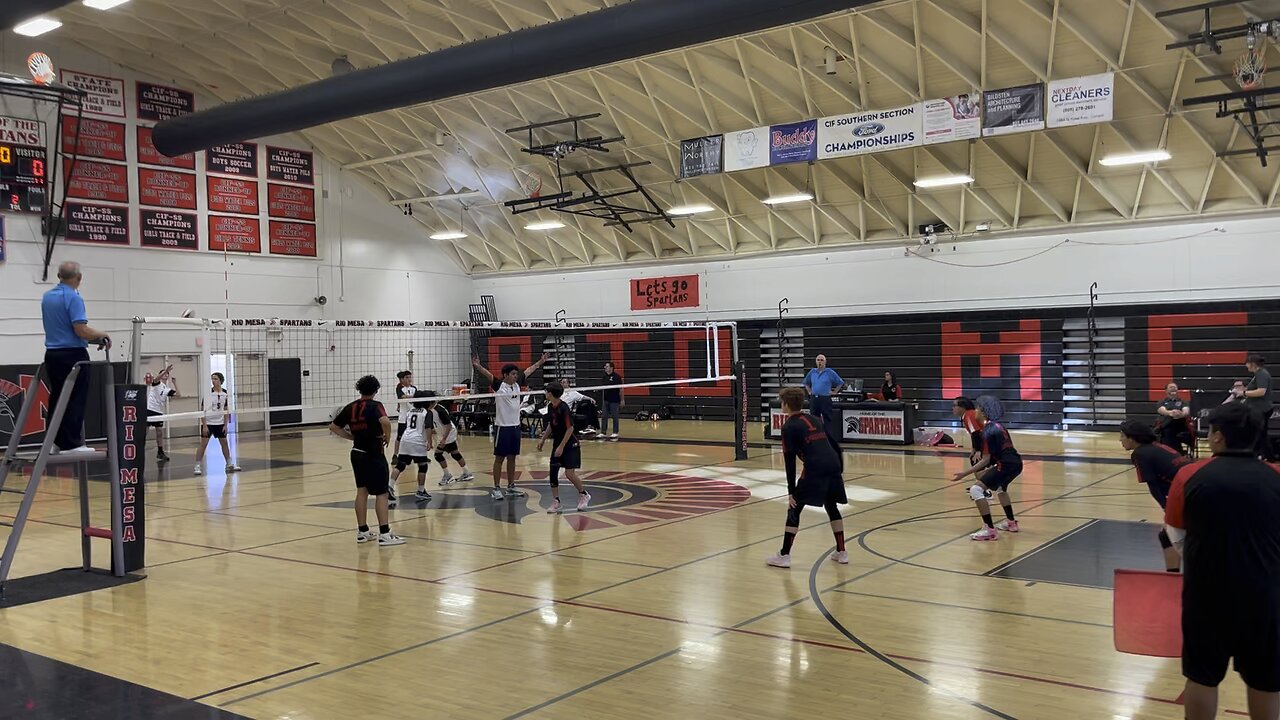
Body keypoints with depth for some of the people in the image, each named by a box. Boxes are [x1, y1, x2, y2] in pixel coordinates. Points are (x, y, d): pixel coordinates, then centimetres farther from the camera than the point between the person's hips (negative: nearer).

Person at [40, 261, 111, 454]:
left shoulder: (47, 297, 11)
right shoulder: (73, 298, -14)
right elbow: (82, 331, -21)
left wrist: (94, 337, 24)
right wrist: (102, 335, -3)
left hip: (52, 354, 8)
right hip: (73, 355, -8)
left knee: (57, 399, 12)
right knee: (75, 401, -4)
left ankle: (55, 442, 14)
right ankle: (71, 444, -4)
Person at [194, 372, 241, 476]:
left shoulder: (225, 393, 0)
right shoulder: (208, 393, -12)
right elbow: (202, 410, -11)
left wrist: (225, 424, 3)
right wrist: (204, 425, -16)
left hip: (220, 423, 4)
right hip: (208, 423, -4)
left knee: (224, 443, 11)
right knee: (203, 444, -6)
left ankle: (229, 464, 21)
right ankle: (197, 466, -3)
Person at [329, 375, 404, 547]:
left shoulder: (350, 407, 6)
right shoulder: (375, 406, -12)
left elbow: (333, 427, 12)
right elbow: (385, 421, -32)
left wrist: (352, 436, 13)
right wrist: (387, 437, -15)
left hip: (357, 453, 7)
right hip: (373, 454, -6)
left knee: (362, 491, 14)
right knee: (381, 493, -3)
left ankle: (362, 531, 19)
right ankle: (384, 534, -5)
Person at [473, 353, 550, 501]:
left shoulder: (517, 384, 7)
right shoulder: (499, 385, -10)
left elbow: (529, 370, 21)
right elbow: (488, 374, -26)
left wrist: (541, 362, 30)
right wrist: (477, 366, -43)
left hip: (515, 426, 6)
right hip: (502, 427, -6)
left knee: (512, 458, 12)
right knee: (499, 458, 1)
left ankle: (511, 487, 21)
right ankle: (496, 488, 8)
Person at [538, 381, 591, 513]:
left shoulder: (563, 408, -22)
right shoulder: (550, 407, 3)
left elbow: (570, 428, -21)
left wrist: (561, 447, -22)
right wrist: (543, 439, 13)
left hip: (570, 444, -8)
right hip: (557, 444, 8)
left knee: (570, 473, -11)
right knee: (553, 471, 0)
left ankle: (584, 495, 13)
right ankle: (555, 501, 7)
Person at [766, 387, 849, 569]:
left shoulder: (789, 427, 3)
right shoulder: (815, 419, 22)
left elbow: (790, 462, -3)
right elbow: (835, 446, 22)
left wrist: (791, 491, -1)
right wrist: (838, 473, 28)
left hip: (814, 469, -6)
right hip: (833, 466, 7)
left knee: (794, 508, 5)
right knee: (832, 507, 24)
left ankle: (784, 556, 5)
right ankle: (842, 552, 26)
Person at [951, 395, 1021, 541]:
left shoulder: (987, 431, -13)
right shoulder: (997, 425, 15)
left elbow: (986, 459, -15)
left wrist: (965, 474, -16)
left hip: (1006, 465, -10)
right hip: (1016, 462, 10)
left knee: (976, 490, -13)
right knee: (1000, 487, 37)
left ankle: (990, 530, -15)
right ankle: (1011, 523, 46)